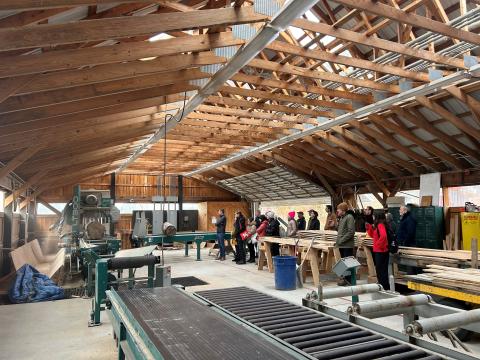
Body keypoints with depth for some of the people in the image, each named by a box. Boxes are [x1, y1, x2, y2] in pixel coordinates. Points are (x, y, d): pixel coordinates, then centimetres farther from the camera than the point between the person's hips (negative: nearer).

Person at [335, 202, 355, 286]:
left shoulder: (349, 217, -11)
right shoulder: (341, 218, 16)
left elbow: (351, 232, -19)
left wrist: (341, 240, -18)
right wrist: (337, 241, 11)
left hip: (347, 245, -9)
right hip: (341, 245, 9)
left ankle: (348, 279, 6)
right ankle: (345, 278, 21)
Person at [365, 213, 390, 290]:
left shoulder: (380, 225, -15)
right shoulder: (379, 225, 13)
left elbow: (383, 236, -32)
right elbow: (373, 235, 22)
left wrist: (378, 244, -21)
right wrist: (369, 228, 10)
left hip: (380, 251, -10)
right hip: (379, 251, 10)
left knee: (381, 270, -2)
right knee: (380, 270, 17)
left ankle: (385, 288, 5)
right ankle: (385, 287, 26)